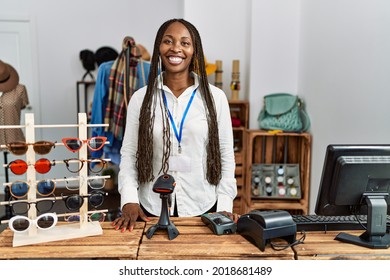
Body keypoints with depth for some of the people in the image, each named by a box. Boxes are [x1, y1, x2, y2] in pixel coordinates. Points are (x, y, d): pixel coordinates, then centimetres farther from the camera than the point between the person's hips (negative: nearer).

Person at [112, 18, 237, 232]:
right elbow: (129, 154, 1)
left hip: (202, 209, 0)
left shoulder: (215, 97, -3)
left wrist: (225, 206, -6)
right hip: (151, 209, 1)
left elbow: (225, 155, 1)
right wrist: (130, 200, -10)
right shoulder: (141, 98, -1)